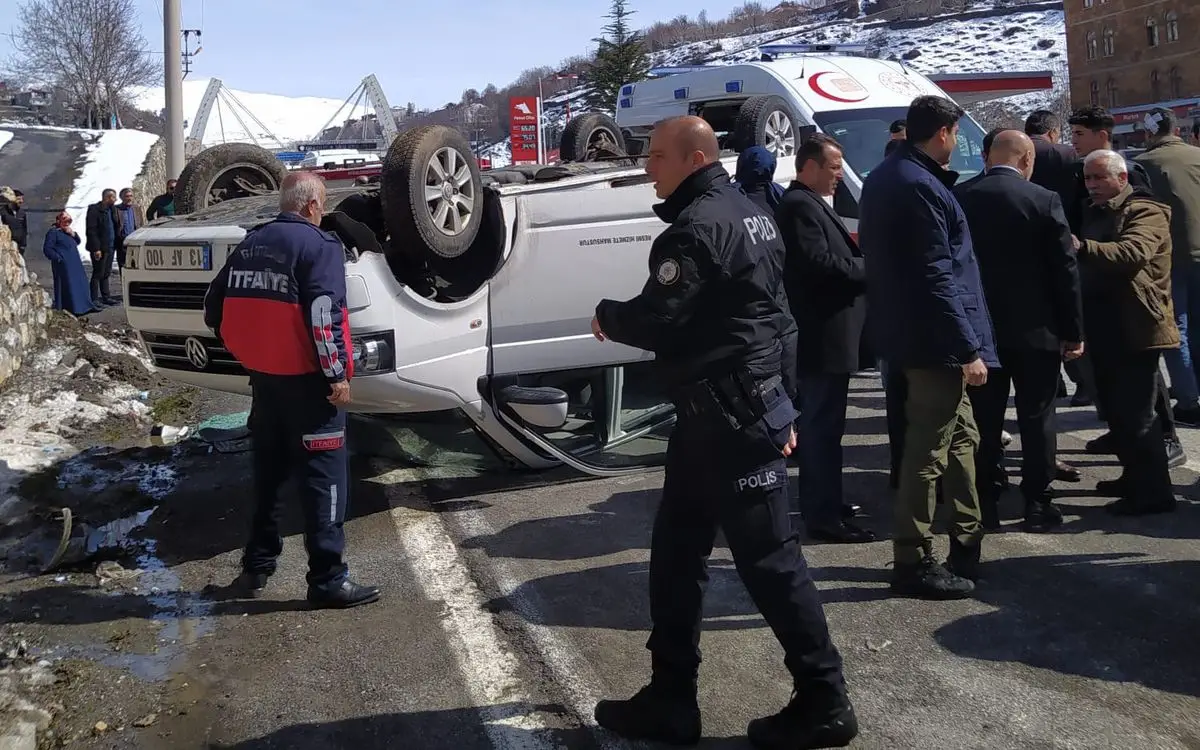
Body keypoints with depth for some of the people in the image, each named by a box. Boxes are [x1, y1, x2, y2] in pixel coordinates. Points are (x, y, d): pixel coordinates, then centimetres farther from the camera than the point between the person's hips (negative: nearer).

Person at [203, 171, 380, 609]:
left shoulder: (250, 245, 11)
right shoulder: (318, 246, -11)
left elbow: (215, 306, 16)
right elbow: (323, 315, -21)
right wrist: (337, 374, -17)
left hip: (263, 376, 7)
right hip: (306, 379, -7)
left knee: (268, 473, 18)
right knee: (323, 477, -3)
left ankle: (257, 567, 24)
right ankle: (327, 579, -2)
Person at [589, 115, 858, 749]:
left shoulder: (698, 227, -17)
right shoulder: (746, 212, 17)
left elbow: (654, 321, -23)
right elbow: (775, 312, 21)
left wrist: (605, 315, -1)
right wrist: (779, 404, 24)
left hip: (729, 418, -11)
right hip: (732, 407, 11)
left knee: (768, 559, -1)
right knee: (675, 553, 14)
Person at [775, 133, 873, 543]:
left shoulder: (809, 204, 19)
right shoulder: (801, 206, -15)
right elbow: (818, 262, -25)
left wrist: (855, 249, 4)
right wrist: (867, 266, -14)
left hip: (820, 335, 11)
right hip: (823, 336, -11)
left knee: (818, 422, 18)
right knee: (823, 425, -6)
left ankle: (821, 504, 29)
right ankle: (824, 515, 0)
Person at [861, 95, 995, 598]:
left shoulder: (885, 177, 14)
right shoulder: (920, 186, -18)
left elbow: (881, 253, 21)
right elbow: (937, 278, -23)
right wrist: (968, 349, -21)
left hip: (909, 332, 11)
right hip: (935, 338, -11)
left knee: (961, 435, 20)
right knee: (928, 452, -3)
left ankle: (967, 541, 30)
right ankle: (912, 564, 6)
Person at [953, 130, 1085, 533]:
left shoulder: (959, 198, -2)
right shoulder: (1044, 200, -10)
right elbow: (1065, 270, -8)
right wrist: (1073, 331, -1)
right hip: (1035, 329, -2)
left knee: (984, 419, 9)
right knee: (1037, 416, 7)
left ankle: (984, 503, 13)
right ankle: (1037, 504, 11)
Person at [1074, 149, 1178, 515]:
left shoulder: (1145, 211, -9)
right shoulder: (1096, 212, 19)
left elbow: (1133, 252, -29)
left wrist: (1081, 246, -41)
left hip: (1135, 327, -9)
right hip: (1104, 326, 9)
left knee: (1135, 412, -8)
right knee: (1116, 407, 15)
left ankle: (1155, 491, 0)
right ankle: (1135, 477, 27)